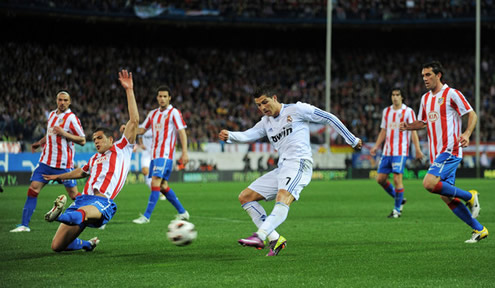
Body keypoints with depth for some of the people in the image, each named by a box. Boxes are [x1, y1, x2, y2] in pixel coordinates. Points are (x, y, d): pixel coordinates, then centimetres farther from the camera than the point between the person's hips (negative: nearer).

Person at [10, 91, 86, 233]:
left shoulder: (71, 118, -9)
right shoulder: (51, 115, 12)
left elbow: (82, 140, -10)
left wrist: (64, 133, -20)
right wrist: (40, 142, 19)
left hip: (64, 163, -6)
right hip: (46, 161, 6)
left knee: (73, 195, -1)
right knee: (33, 189, -4)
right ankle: (24, 224, -2)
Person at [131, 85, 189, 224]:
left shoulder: (174, 112, -3)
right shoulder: (153, 114, 16)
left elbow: (182, 132, -7)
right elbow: (142, 130, 20)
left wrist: (184, 152, -15)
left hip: (165, 154, -7)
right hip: (154, 154, 7)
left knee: (156, 182, -15)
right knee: (163, 186, 8)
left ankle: (146, 216, -16)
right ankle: (182, 212, 19)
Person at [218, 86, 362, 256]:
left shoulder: (296, 110, 3)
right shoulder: (266, 122, 22)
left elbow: (328, 118, 7)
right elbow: (248, 135, 6)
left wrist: (352, 140, 9)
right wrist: (229, 136, -16)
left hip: (299, 163, -9)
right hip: (281, 168, 9)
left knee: (282, 199, -33)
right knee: (245, 197, 3)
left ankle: (260, 236, -54)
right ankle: (275, 239, -6)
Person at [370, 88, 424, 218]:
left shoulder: (408, 112, -2)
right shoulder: (386, 111, 14)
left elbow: (413, 131, -3)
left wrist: (418, 149, -9)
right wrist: (376, 146, 10)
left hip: (400, 151, -6)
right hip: (387, 151, 6)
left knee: (397, 179, -11)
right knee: (380, 179, 3)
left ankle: (397, 210, 0)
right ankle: (399, 199, 22)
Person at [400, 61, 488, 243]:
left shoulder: (451, 94, -6)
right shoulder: (425, 98, 16)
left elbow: (472, 114, -6)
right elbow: (423, 122, 26)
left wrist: (467, 134, -23)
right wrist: (409, 126, 5)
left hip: (450, 149, -8)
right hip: (436, 153, 8)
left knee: (429, 183, -24)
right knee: (446, 197, 4)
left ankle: (469, 196, -5)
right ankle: (479, 230, 12)